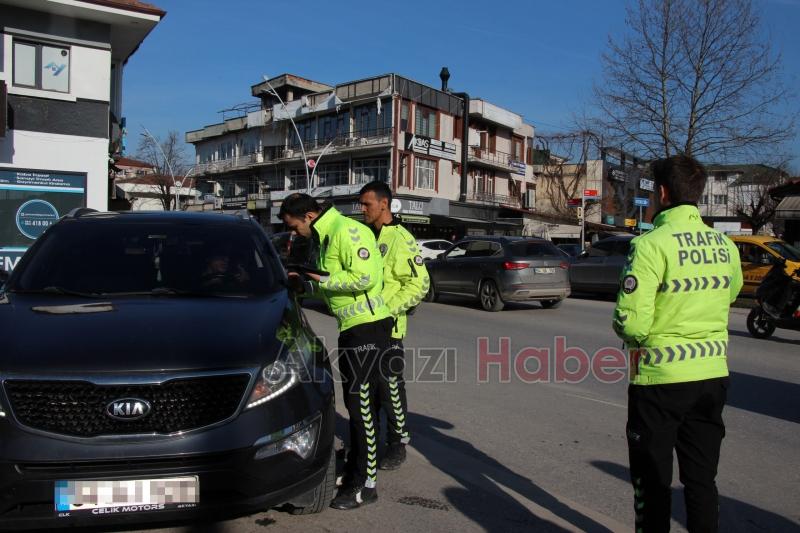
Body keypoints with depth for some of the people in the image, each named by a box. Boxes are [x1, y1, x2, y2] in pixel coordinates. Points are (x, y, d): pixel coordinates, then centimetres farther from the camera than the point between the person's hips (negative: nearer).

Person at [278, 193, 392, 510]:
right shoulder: (326, 237, 17)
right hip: (351, 327, 10)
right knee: (355, 401, 17)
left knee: (361, 403, -7)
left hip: (367, 326, -10)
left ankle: (366, 484, 2)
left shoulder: (347, 231, -14)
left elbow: (364, 277, -25)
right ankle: (356, 464, 31)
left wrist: (321, 279, -16)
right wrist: (304, 283, 7)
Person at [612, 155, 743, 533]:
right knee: (701, 478, 18)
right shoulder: (724, 245, 3)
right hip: (713, 374, 6)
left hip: (661, 378, -6)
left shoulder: (652, 244, -18)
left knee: (652, 480, 11)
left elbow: (631, 321, -22)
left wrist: (634, 337, -2)